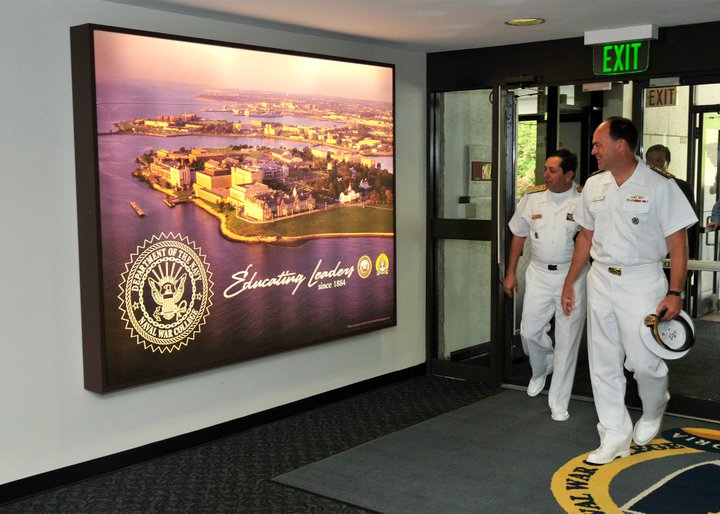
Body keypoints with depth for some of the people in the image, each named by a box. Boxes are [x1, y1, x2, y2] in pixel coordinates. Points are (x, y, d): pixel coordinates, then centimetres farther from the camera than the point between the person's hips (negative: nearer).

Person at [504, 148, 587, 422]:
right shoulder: (532, 197, 1)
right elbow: (519, 235, 10)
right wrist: (511, 272, 10)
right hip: (539, 273, 3)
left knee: (567, 340, 2)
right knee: (529, 332, 3)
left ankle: (559, 402, 15)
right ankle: (541, 369, 37)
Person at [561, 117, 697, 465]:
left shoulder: (659, 185, -9)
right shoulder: (594, 185, 7)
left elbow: (677, 242, -9)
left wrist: (675, 292, -16)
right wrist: (569, 283, 15)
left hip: (641, 281, -5)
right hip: (600, 279, 5)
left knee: (644, 360, -5)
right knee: (603, 363, 7)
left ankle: (653, 413, 28)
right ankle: (614, 436, 18)